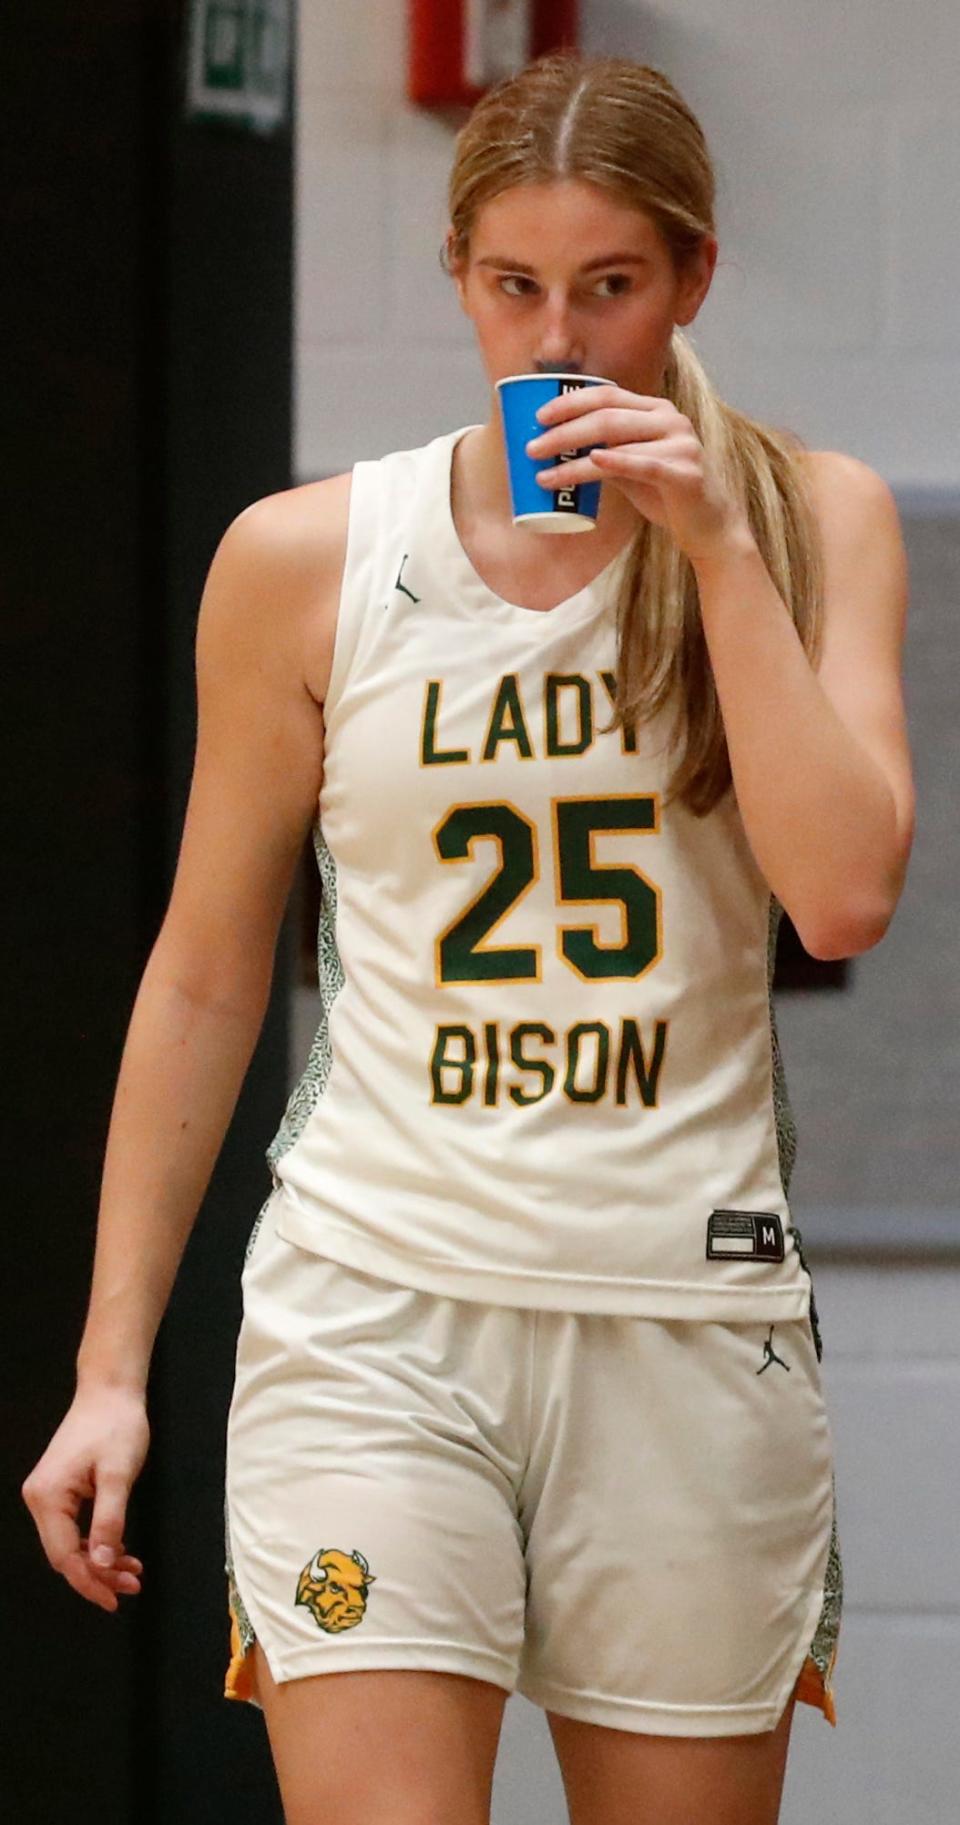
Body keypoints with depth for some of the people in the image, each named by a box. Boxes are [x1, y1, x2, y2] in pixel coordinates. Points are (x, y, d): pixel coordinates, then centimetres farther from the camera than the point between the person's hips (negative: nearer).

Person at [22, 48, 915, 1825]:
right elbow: (206, 974, 10)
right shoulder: (306, 559, 3)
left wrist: (718, 550, -11)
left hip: (687, 1322, 1)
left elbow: (845, 893, -9)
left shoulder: (806, 521, 4)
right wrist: (111, 1362, 8)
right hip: (374, 1314, -1)